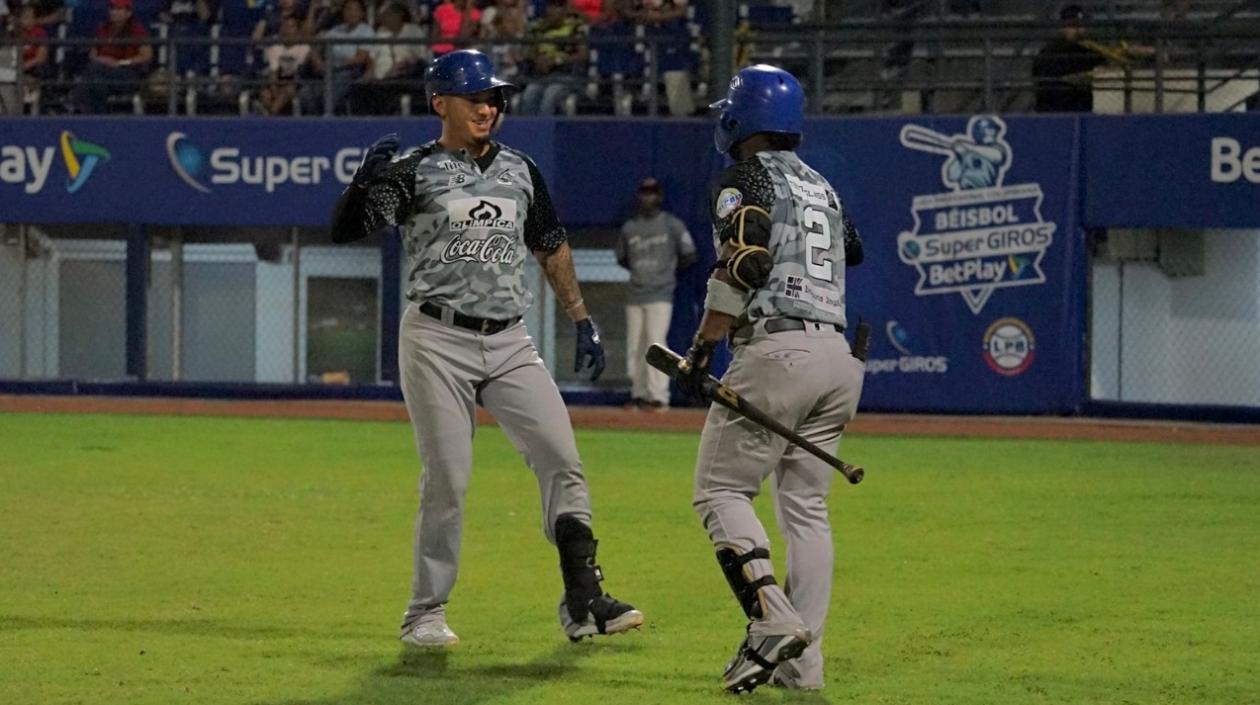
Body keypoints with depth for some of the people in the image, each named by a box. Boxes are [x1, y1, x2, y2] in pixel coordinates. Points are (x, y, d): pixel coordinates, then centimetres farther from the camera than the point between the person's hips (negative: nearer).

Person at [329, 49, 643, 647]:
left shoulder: (520, 171, 12)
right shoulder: (415, 173, -3)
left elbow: (551, 247, 23)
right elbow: (344, 230, -13)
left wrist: (582, 320, 19)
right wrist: (366, 178, -31)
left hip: (508, 342, 5)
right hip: (437, 340, -4)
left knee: (562, 461, -5)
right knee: (446, 480, -6)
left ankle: (583, 602, -2)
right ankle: (426, 613, 7)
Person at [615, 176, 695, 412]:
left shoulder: (672, 225, -1)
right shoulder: (629, 227, 10)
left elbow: (689, 256, 4)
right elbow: (621, 258, 21)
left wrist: (670, 270, 6)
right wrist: (639, 270, 10)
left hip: (660, 296, -5)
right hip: (635, 296, 5)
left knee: (656, 344, -12)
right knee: (634, 346, 5)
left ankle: (659, 396, -11)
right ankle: (638, 394, 13)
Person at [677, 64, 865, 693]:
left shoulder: (746, 179, -1)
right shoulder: (822, 186, 21)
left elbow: (744, 263, -14)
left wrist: (701, 347, -12)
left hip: (777, 352, -7)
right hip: (839, 357, 7)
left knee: (720, 490, -1)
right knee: (805, 507, 9)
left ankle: (773, 620, -20)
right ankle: (802, 663, 3)